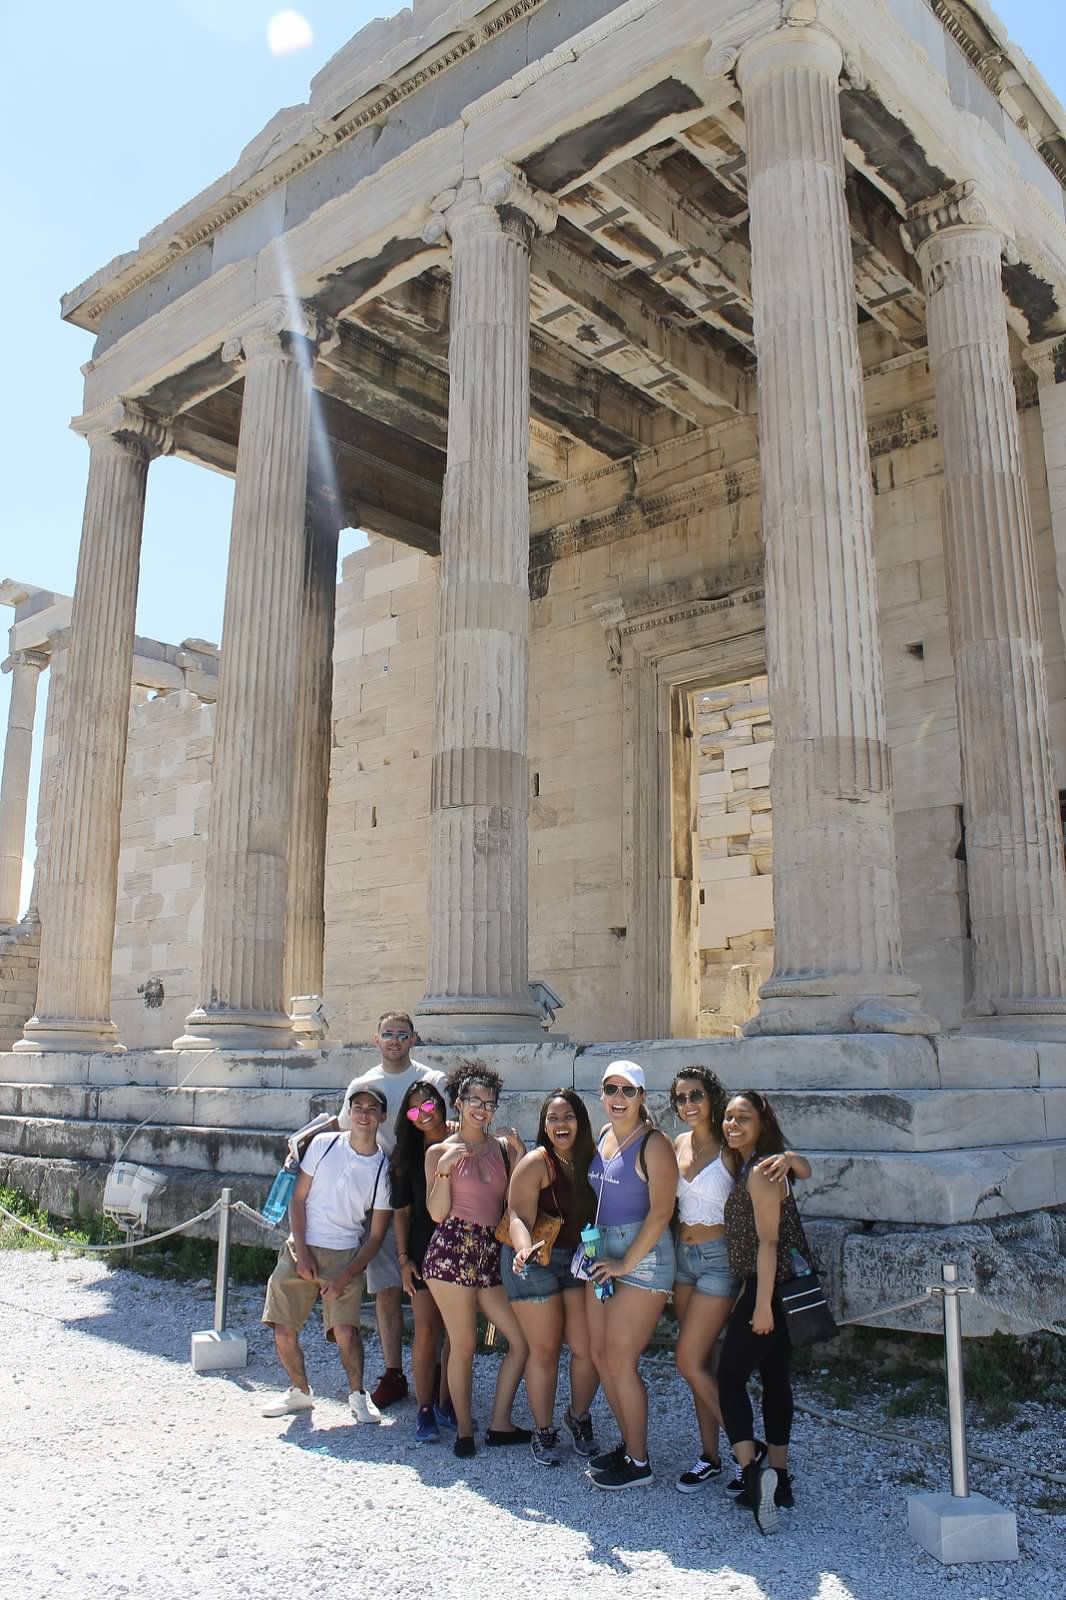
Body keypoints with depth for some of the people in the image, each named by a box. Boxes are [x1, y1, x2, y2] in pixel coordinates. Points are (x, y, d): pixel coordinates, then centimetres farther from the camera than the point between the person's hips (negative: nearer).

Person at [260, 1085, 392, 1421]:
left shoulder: (383, 1169, -4)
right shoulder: (324, 1144, -2)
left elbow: (376, 1235, -1)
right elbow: (298, 1199, 2)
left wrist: (346, 1276, -12)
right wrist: (302, 1252, -7)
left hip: (346, 1256, -1)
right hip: (301, 1250, 2)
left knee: (346, 1332, -17)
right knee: (284, 1332, -1)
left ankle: (357, 1394, 9)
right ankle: (300, 1391, 25)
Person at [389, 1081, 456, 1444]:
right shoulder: (407, 1156, 4)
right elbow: (401, 1211, 5)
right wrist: (404, 1258, -2)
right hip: (424, 1250, 0)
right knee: (427, 1329, -3)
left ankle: (445, 1404, 20)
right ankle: (424, 1411, 7)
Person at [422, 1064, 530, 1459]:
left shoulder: (504, 1148, 11)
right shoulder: (440, 1151, 2)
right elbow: (437, 1212, -4)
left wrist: (521, 1157, -3)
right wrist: (444, 1168, -16)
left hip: (490, 1252, 5)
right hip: (453, 1249, -4)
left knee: (522, 1339, 3)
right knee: (464, 1344, 0)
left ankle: (500, 1424, 18)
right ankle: (464, 1429, 19)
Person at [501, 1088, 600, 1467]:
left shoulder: (590, 1158, 0)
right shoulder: (536, 1163, -15)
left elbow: (595, 1212, 5)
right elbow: (519, 1216, -22)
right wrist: (524, 1248, -40)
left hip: (579, 1260, 4)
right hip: (535, 1262, -4)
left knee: (588, 1349, 2)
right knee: (544, 1350, 4)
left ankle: (579, 1417, 30)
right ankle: (543, 1431, 25)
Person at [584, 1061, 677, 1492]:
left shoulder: (653, 1143, -14)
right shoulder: (602, 1136, 8)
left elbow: (661, 1212, -18)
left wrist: (627, 1263, -16)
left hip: (642, 1254, -7)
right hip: (603, 1249, 8)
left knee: (620, 1360, -3)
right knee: (599, 1353, 11)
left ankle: (639, 1464, 13)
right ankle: (629, 1443, 29)